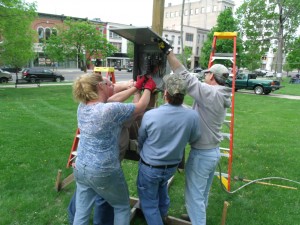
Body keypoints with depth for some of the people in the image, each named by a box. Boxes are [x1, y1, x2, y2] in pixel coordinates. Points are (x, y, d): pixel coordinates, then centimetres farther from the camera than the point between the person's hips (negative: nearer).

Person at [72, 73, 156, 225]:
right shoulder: (111, 110, -24)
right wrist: (148, 88, 8)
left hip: (80, 168, 7)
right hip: (104, 172, -6)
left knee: (82, 213, 17)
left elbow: (114, 98, 8)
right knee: (122, 207, 19)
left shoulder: (82, 106, -2)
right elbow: (141, 106, -10)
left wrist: (137, 86, 14)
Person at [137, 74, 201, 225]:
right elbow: (194, 139, -2)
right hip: (172, 165, 4)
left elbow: (140, 140, -6)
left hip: (150, 166, -4)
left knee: (149, 202, 16)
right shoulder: (193, 116, -21)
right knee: (161, 186, 34)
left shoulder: (149, 115, -25)